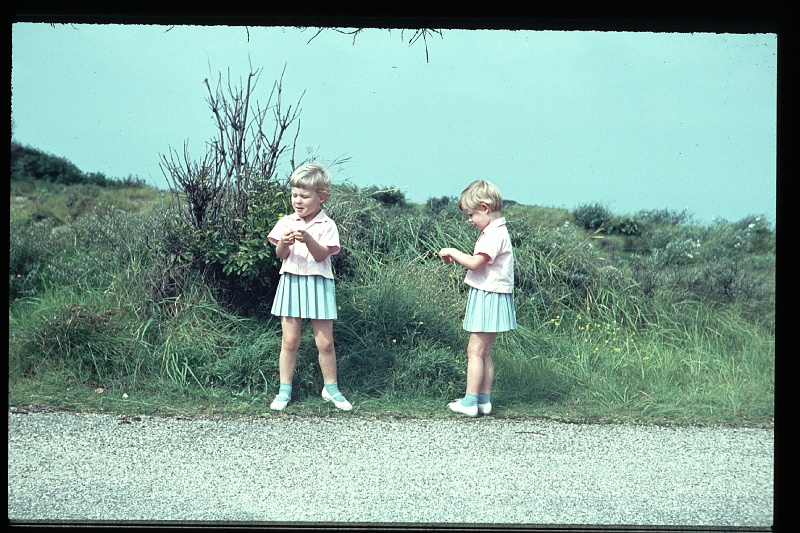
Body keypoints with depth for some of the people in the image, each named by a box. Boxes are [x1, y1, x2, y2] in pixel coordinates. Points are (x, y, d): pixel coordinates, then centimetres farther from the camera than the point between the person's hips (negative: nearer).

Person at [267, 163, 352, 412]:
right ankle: (284, 390, 11)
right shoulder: (287, 222, 5)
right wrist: (284, 243, -22)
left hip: (318, 285, -2)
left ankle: (331, 388, 17)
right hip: (291, 282, 2)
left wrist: (308, 239, -29)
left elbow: (322, 255, -12)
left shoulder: (327, 225, -3)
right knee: (290, 340, 3)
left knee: (325, 342, 2)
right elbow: (280, 255, -1)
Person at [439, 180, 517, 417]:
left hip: (488, 297, -10)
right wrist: (457, 256, 6)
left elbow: (475, 263, -24)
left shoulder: (494, 234, -18)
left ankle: (470, 401, -7)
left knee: (475, 350, -8)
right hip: (488, 296, 10)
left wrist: (452, 252, -12)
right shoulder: (496, 231, 15)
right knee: (485, 352, 12)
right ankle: (484, 400, 15)